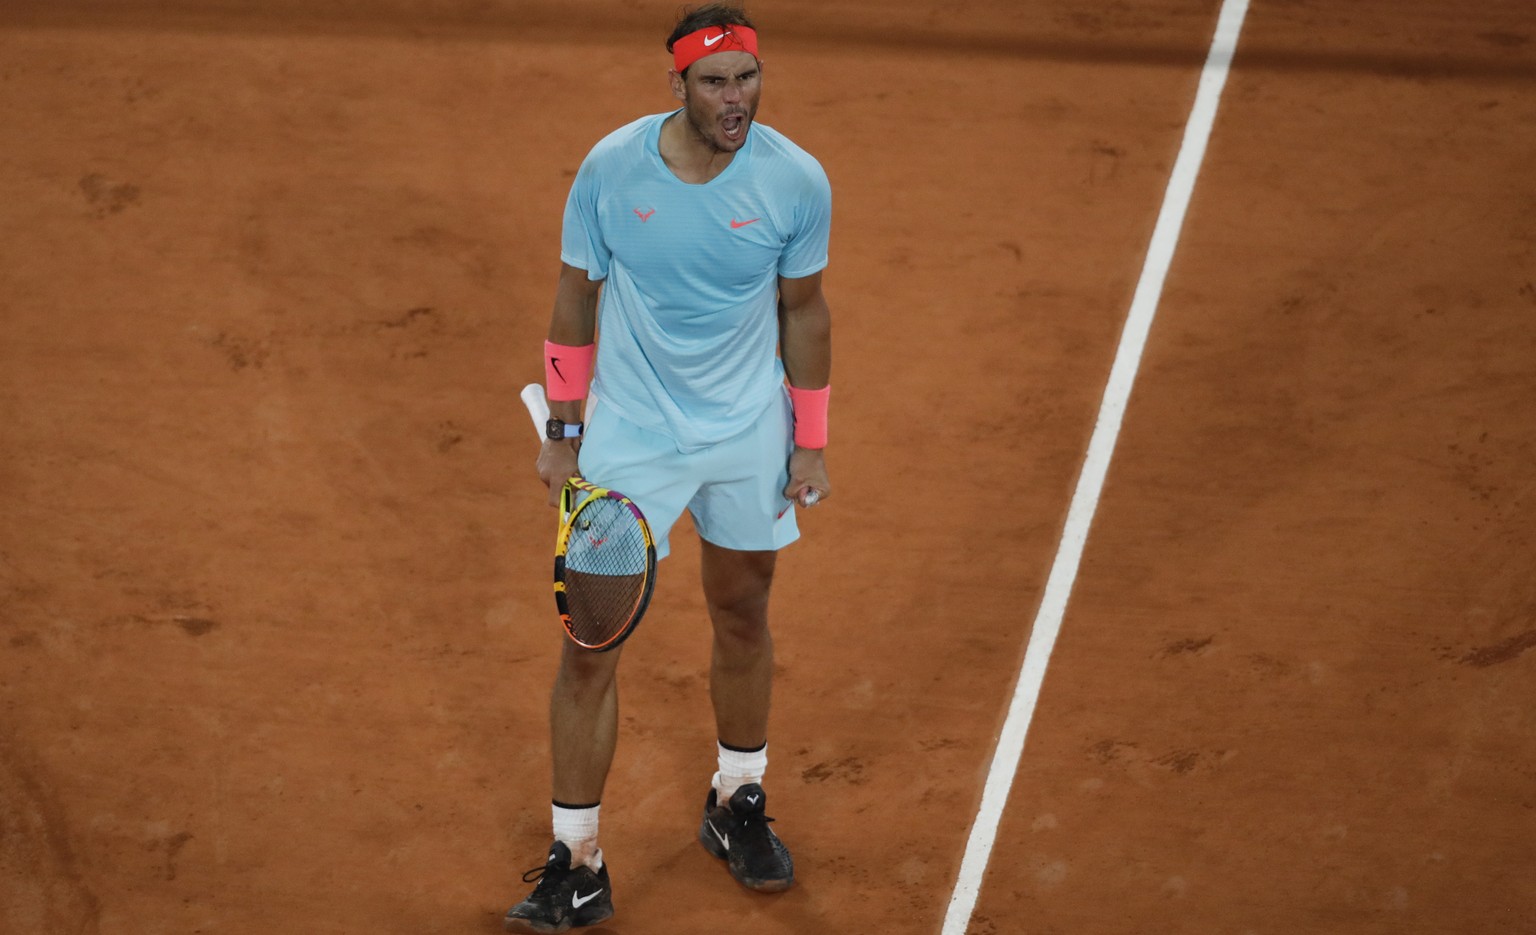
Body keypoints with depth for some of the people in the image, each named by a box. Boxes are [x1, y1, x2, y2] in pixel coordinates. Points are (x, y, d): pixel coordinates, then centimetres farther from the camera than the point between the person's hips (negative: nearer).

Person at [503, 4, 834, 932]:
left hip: (750, 436, 1)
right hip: (630, 436, -1)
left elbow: (803, 311, 1)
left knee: (743, 619, 17)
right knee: (589, 646, -3)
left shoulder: (796, 180, -12)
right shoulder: (610, 168, -14)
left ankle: (737, 803, 41)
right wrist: (562, 431, -1)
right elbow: (576, 303, -2)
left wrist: (811, 442, 4)